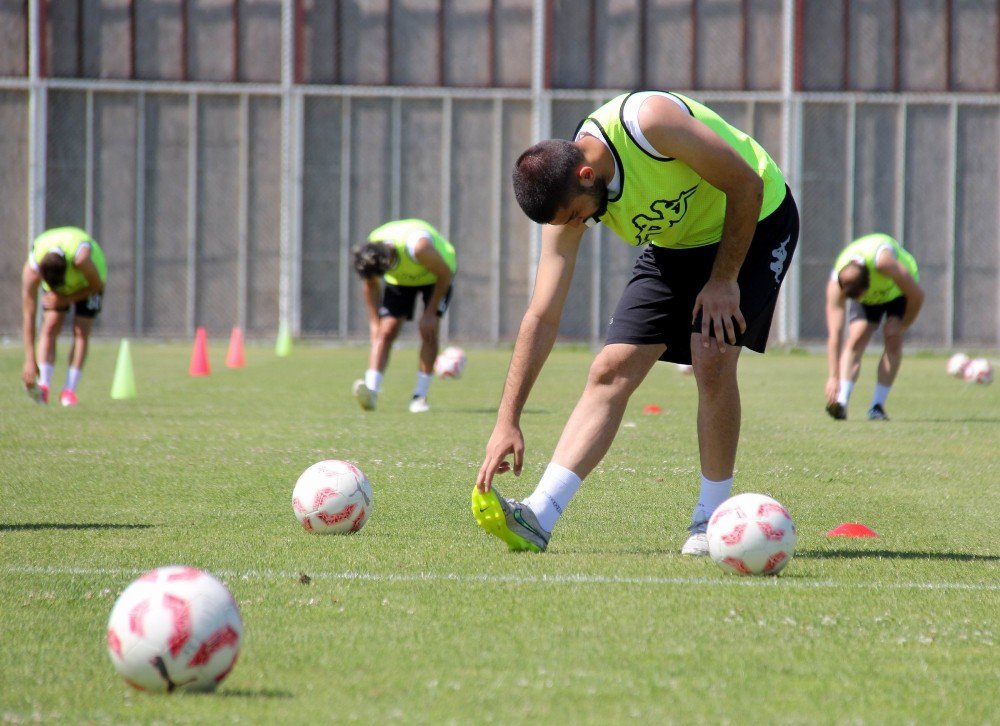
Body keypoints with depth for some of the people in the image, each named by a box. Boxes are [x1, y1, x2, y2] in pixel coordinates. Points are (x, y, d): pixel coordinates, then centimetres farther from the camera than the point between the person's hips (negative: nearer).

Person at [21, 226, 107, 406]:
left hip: (88, 279, -2)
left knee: (81, 332, -14)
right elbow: (28, 317, -34)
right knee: (50, 327, -16)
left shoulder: (81, 258, -45)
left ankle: (69, 391, -13)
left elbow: (97, 285, -23)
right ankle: (43, 387, -20)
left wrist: (66, 299, -28)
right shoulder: (31, 269, -37)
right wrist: (30, 360, -37)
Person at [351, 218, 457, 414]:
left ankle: (420, 396, -11)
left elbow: (445, 274, -26)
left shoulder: (418, 246, -43)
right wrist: (374, 322, -4)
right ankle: (370, 392, -22)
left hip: (436, 275, -3)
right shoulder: (369, 253, -27)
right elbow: (371, 286, -6)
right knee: (386, 331, -13)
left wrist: (430, 313, -22)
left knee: (429, 330, -17)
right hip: (400, 279, 3)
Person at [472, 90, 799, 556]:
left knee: (712, 360, -22)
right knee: (611, 370, -8)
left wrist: (723, 281, -20)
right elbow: (541, 316, -14)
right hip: (674, 246, 5)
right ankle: (537, 519, -14)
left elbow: (746, 185, -24)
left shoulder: (650, 121, -35)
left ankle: (711, 520, -6)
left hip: (753, 224, -5)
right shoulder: (567, 201, -15)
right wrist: (507, 422, -18)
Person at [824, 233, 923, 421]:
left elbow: (917, 295, -30)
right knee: (856, 338, -19)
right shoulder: (836, 284, -34)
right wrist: (833, 377, -37)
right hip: (869, 298, 2)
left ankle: (877, 405, -16)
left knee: (893, 340, -19)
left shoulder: (883, 263, -45)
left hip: (899, 287, -2)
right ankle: (841, 402, -26)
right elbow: (834, 334, -33)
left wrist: (902, 326, -18)